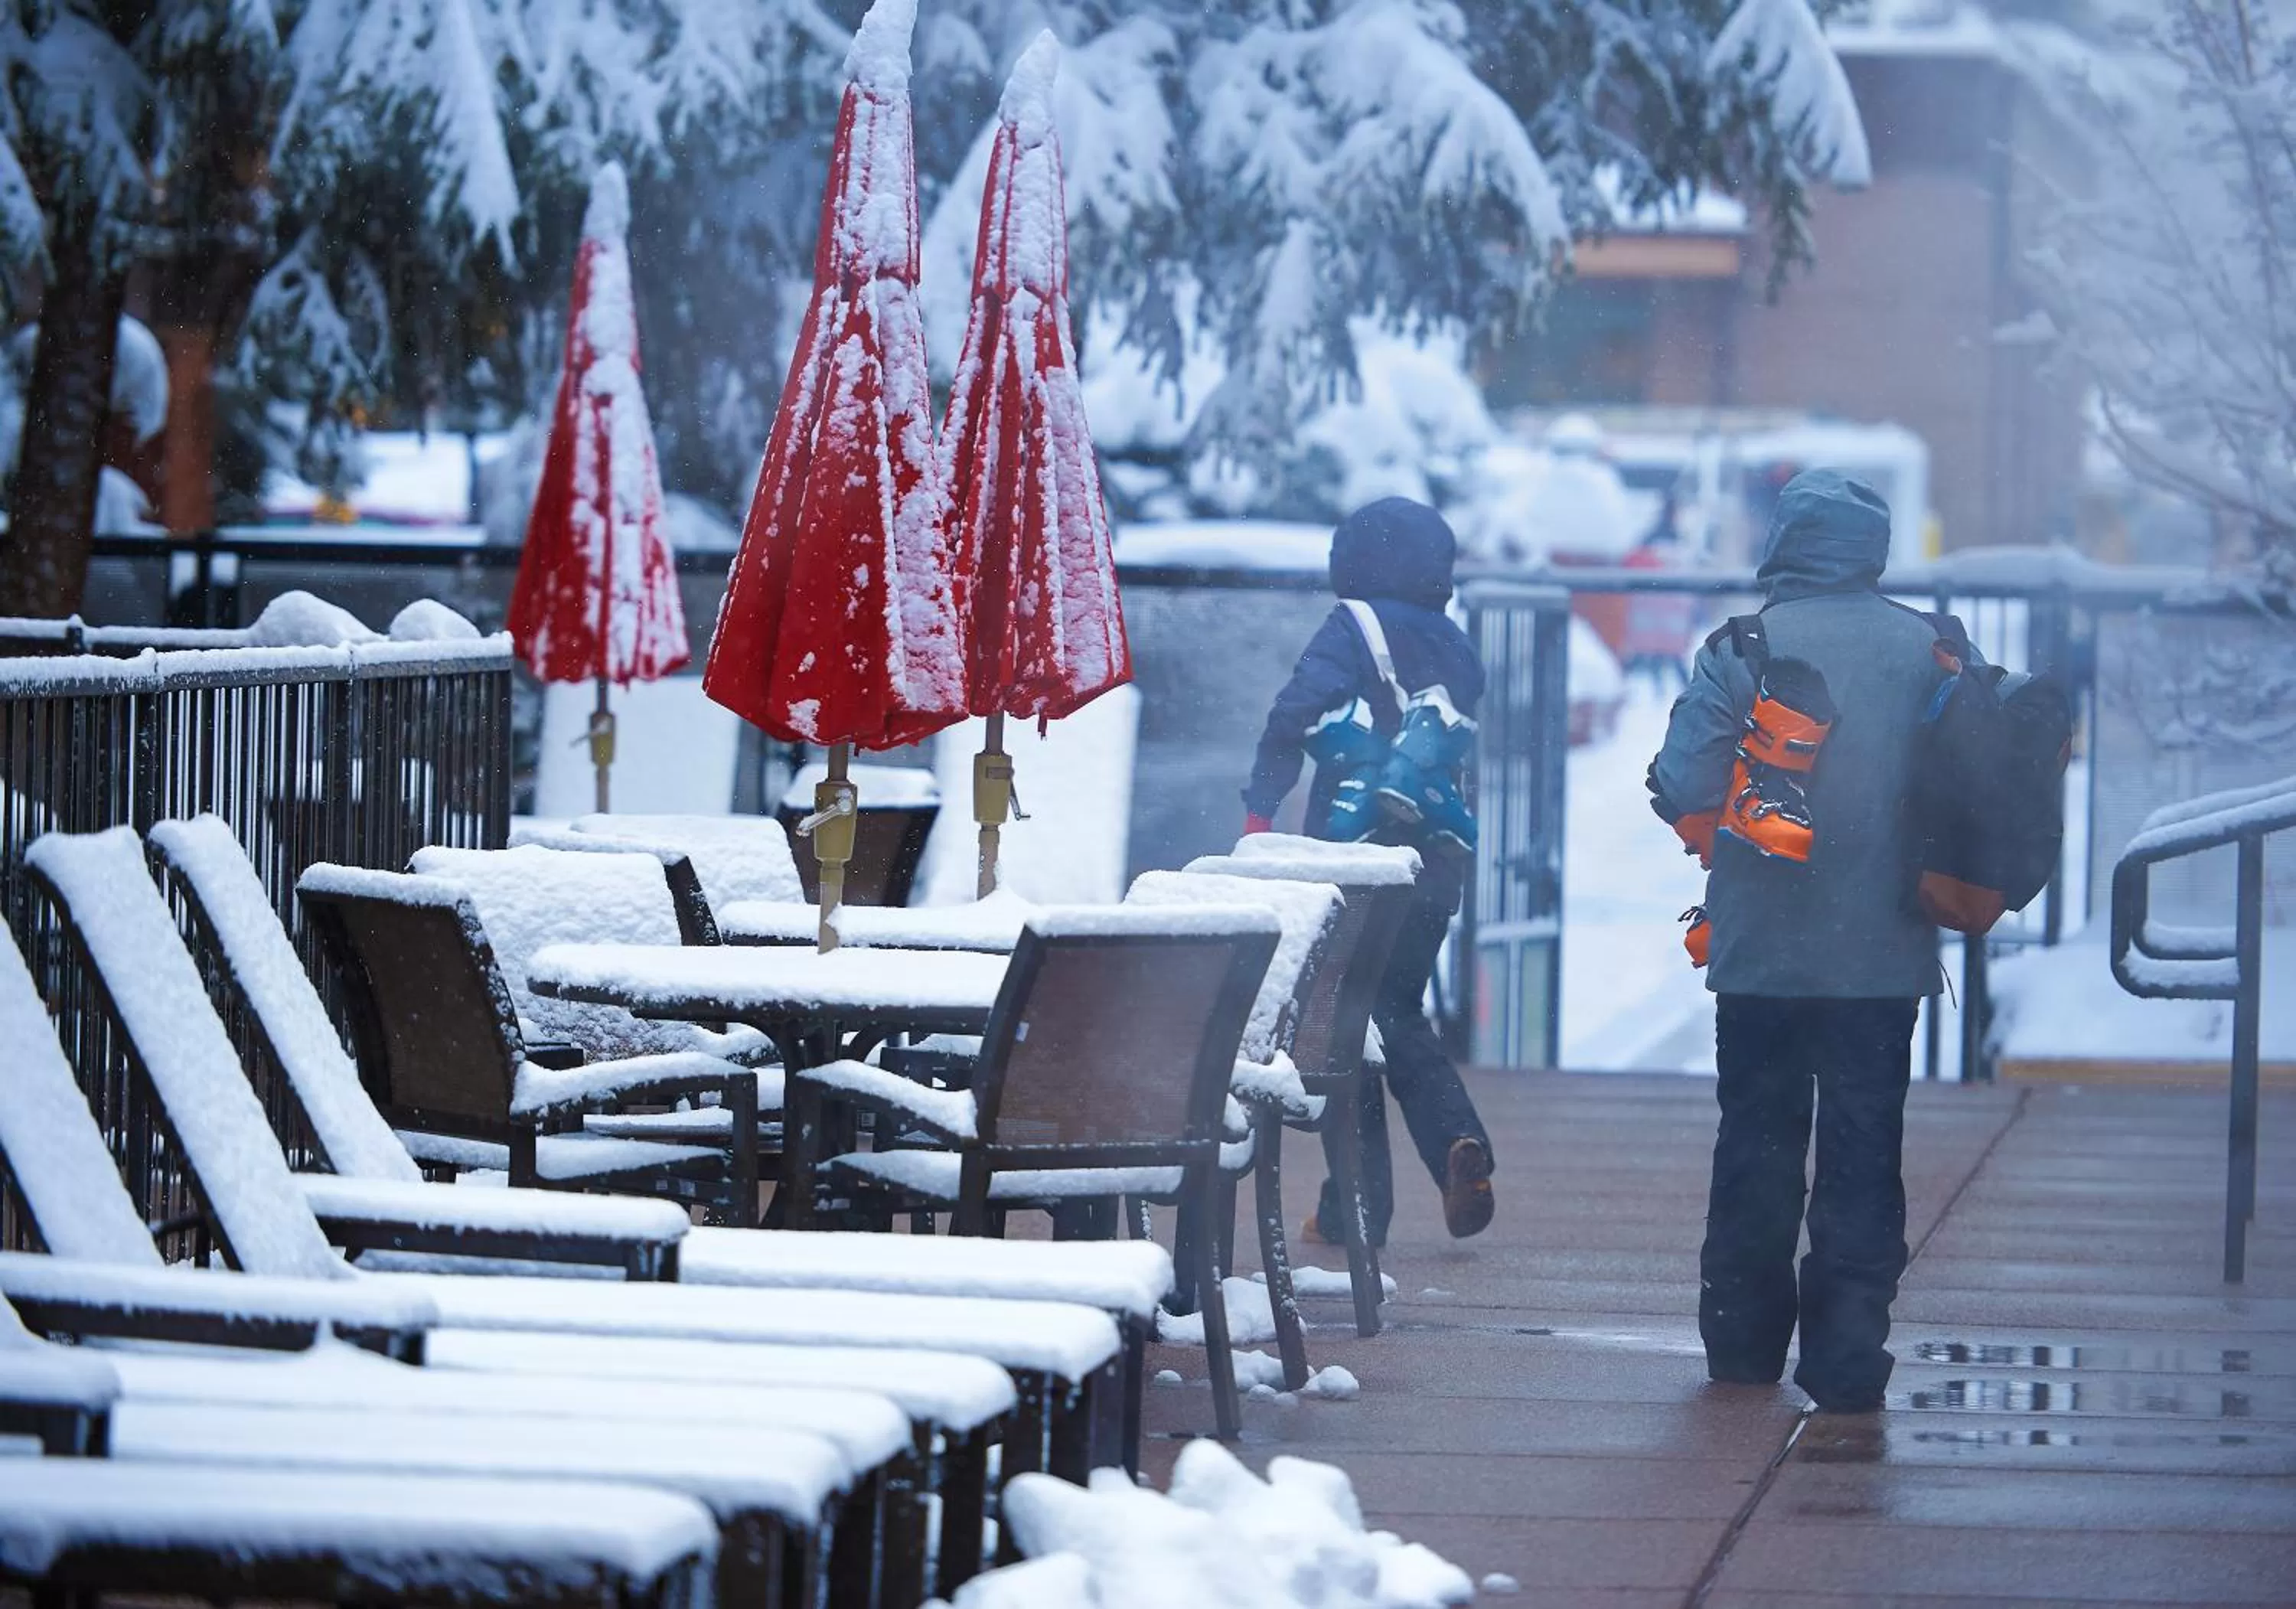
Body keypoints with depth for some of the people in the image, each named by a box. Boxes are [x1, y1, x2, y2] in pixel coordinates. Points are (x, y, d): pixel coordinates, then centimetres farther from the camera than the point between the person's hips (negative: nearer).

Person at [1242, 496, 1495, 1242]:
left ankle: (1358, 1203, 0)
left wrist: (1261, 809, -13)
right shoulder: (1454, 647, 12)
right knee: (1400, 1014, 19)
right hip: (1438, 864, 6)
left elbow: (1296, 715, -19)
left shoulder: (1352, 631, -7)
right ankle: (1457, 1138, -7)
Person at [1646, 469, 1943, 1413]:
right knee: (1864, 1156, 5)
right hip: (1887, 951, 1)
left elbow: (1684, 788, -10)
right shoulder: (1931, 653, -2)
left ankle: (1745, 1341, 20)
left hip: (1761, 948, -1)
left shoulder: (1741, 651, -9)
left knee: (1756, 1142, 13)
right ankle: (1849, 1358, -2)